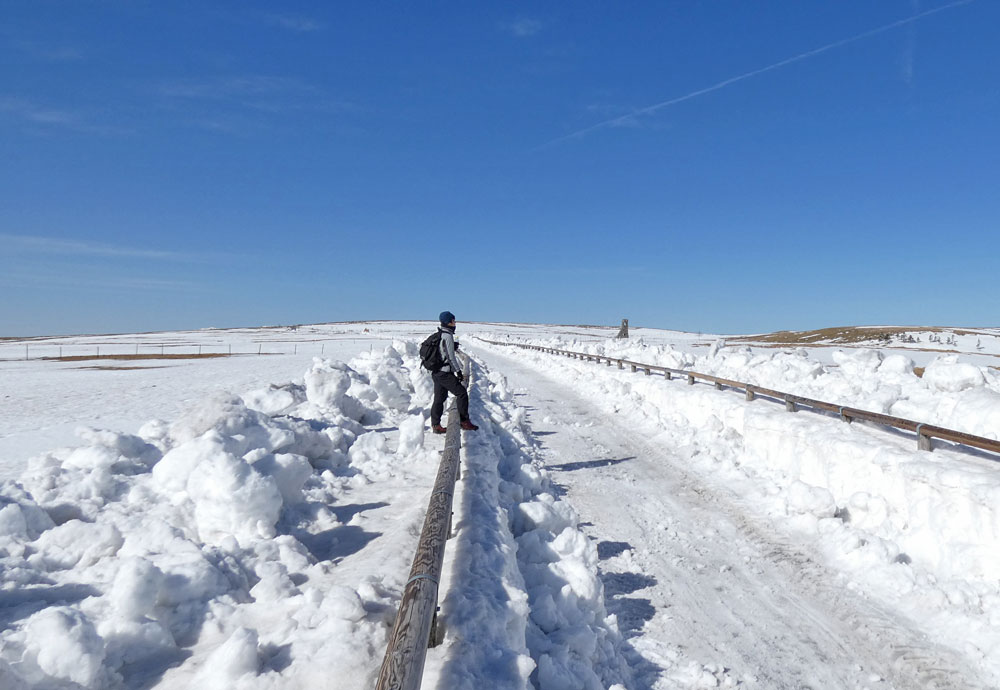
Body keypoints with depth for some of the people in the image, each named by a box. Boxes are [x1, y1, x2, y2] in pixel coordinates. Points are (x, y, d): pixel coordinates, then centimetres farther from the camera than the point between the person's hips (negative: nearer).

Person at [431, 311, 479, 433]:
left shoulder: (438, 335, 14)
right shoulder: (447, 336, -14)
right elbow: (450, 356, -15)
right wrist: (458, 370, -10)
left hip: (436, 372, 10)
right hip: (445, 372, -10)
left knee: (439, 398, 13)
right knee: (462, 393, -5)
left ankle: (435, 425, 16)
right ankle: (464, 422, -4)